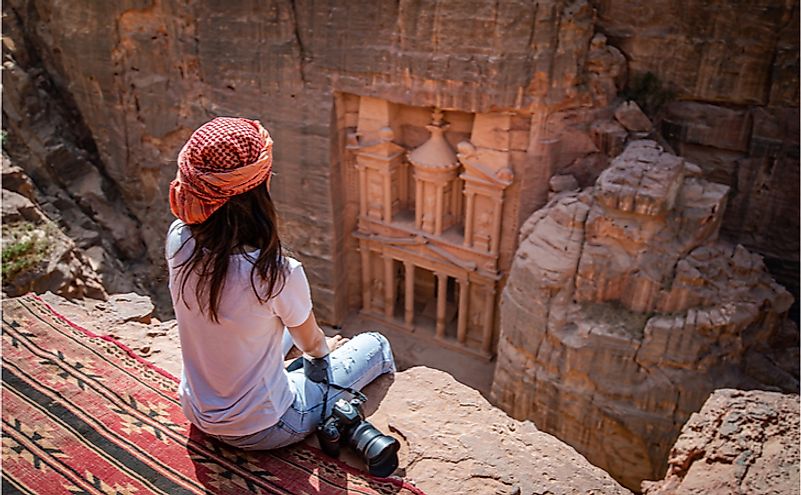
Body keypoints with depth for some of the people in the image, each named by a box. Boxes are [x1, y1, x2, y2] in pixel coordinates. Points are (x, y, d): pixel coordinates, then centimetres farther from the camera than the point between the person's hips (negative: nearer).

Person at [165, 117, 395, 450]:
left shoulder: (179, 240, -20)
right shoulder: (276, 274, -35)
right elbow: (311, 343, -10)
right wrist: (326, 348, 9)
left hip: (196, 412, 7)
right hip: (259, 431, -6)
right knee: (376, 346, 10)